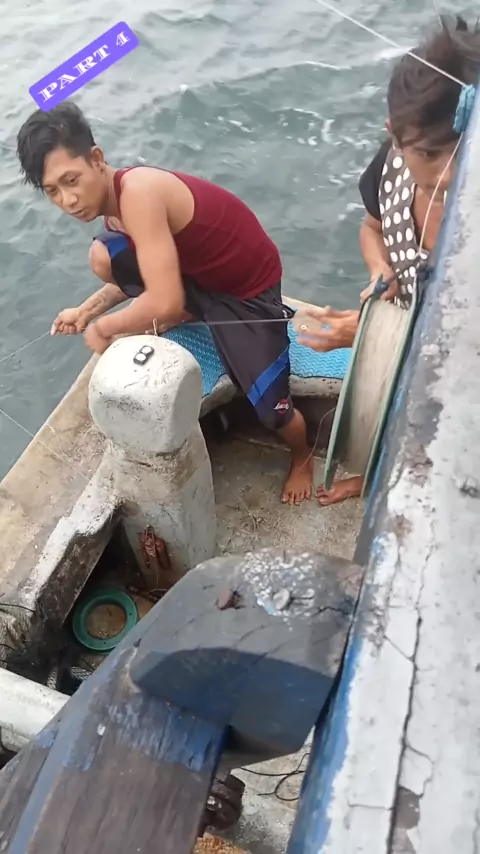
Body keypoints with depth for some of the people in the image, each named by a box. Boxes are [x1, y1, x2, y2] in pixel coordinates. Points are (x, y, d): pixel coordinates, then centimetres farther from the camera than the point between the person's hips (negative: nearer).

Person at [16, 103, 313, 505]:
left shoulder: (138, 191, -31)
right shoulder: (110, 199, -3)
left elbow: (164, 302, -37)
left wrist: (103, 328, -19)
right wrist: (87, 310, 2)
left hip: (249, 290, -7)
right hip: (197, 273, 7)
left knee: (272, 410, -7)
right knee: (102, 256, -12)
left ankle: (302, 457, 29)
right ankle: (188, 314, 12)